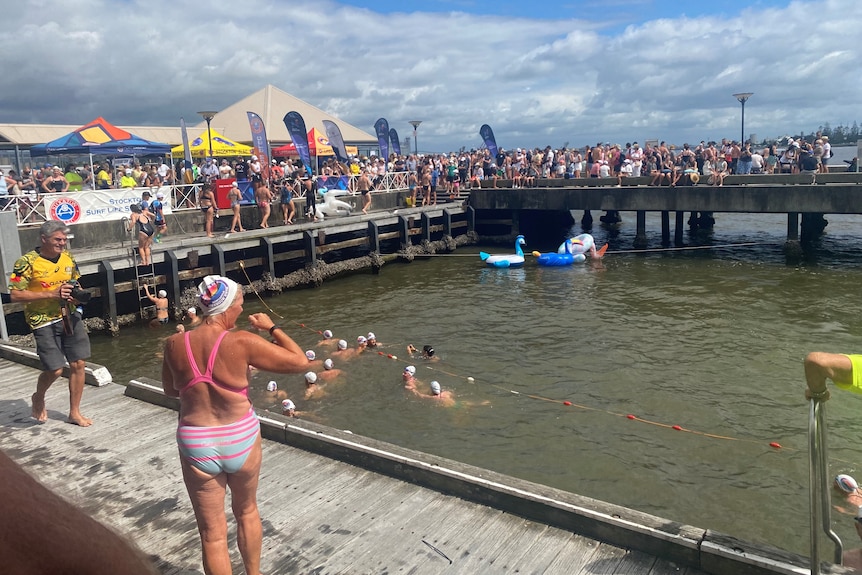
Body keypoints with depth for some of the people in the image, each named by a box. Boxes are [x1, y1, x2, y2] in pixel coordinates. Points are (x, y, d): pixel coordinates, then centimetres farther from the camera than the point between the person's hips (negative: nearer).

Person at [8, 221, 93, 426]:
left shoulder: (68, 258, 5)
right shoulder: (27, 262, -13)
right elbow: (15, 295, -15)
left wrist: (77, 294, -3)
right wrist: (51, 294, -22)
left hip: (70, 316, 5)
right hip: (43, 322, -5)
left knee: (78, 364, 3)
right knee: (55, 370, -5)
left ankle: (75, 413, 17)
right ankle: (38, 398, 30)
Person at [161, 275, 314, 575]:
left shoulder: (174, 344, -9)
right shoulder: (242, 342, -20)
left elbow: (170, 390, 9)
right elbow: (300, 362, -12)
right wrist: (272, 328, -1)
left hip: (197, 445, 1)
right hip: (241, 440, -1)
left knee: (212, 533, 14)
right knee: (247, 511, 27)